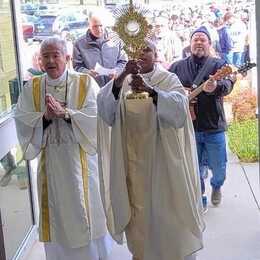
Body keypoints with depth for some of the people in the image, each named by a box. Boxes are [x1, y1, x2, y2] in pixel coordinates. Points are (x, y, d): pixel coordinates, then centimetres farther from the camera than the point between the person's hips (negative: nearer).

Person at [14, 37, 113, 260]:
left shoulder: (85, 83, -3)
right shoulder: (31, 88, 4)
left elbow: (96, 116, -13)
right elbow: (22, 121, -3)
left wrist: (65, 113, -24)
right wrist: (45, 117, -20)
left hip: (81, 158, -2)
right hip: (50, 161, 2)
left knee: (86, 208, 9)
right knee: (57, 211, 10)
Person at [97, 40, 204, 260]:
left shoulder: (168, 79, -1)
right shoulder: (121, 81, 5)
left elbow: (179, 107, -20)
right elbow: (104, 110, -12)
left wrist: (150, 91, -36)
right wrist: (121, 79, -28)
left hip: (163, 157, -2)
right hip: (133, 157, 2)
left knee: (167, 207, 5)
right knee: (137, 209, 9)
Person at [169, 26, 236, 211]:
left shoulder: (219, 64, -1)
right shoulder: (177, 67, 6)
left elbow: (228, 83, -19)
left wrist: (216, 87, -42)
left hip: (214, 127, -1)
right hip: (188, 127, 1)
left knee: (219, 167, 8)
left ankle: (216, 186, 40)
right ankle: (199, 199, 28)